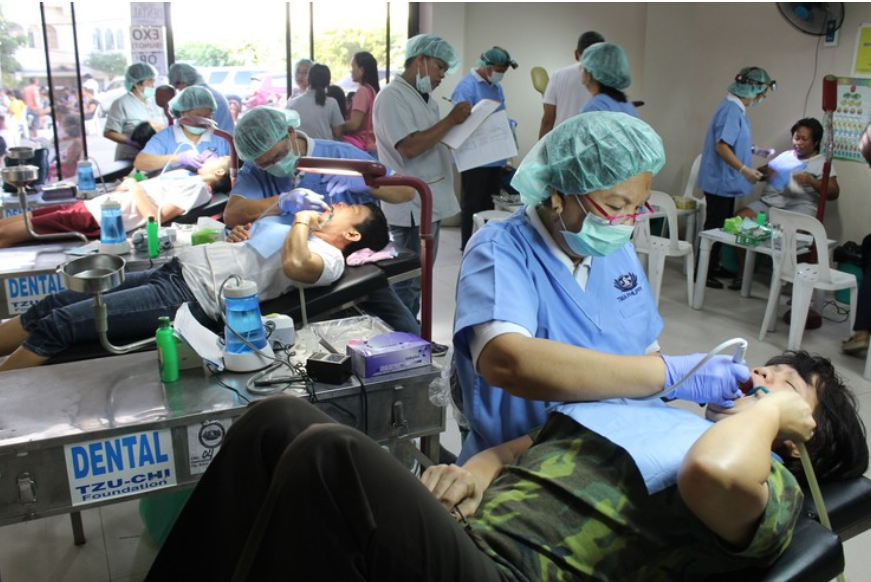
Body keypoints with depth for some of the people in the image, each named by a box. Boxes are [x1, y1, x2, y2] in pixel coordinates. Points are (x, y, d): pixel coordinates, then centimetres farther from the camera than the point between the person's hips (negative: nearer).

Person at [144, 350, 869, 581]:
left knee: (331, 451, -29)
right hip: (460, 523, 7)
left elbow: (713, 468, -20)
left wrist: (773, 409, 0)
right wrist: (478, 467, 5)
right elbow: (537, 439, 27)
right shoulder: (662, 408, 27)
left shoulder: (773, 486, 6)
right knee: (281, 419, -12)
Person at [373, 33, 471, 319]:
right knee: (407, 284, -3)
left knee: (420, 281, 17)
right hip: (410, 209, -10)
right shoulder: (392, 97, -13)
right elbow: (409, 147, -24)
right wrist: (451, 120, -19)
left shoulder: (425, 99, 16)